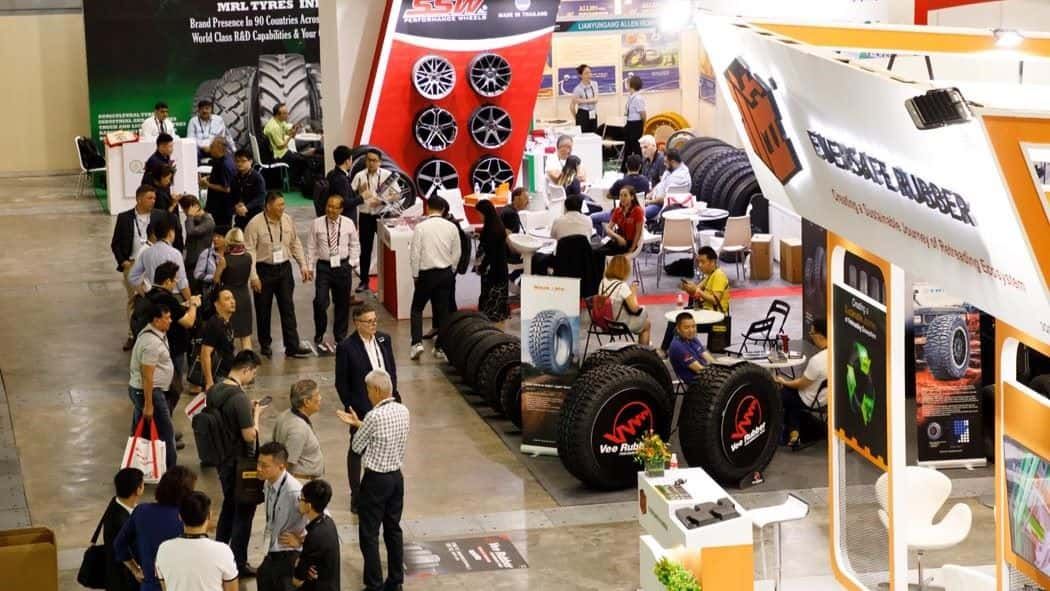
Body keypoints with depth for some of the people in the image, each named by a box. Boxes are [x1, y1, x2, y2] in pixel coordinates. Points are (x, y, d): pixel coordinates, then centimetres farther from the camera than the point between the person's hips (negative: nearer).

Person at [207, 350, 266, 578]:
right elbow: (250, 435, -25)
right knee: (244, 512, 6)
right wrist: (256, 414, -9)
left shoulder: (214, 390, -1)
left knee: (229, 506, 24)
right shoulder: (239, 399, -27)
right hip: (240, 464, -8)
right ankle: (238, 565, 14)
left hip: (222, 460, 8)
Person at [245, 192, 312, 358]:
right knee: (263, 310, 8)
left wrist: (303, 265, 7)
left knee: (288, 308, 1)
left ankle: (292, 346, 4)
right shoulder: (255, 224, -14)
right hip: (264, 270, -4)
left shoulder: (287, 220, 0)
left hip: (284, 268, 4)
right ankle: (265, 345, 24)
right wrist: (254, 276, -17)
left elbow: (295, 244, 10)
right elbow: (249, 251, -13)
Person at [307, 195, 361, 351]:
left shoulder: (348, 224, 0)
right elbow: (311, 247, 2)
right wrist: (310, 267, -1)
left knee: (342, 304, 10)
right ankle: (319, 336, 7)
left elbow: (355, 245, 9)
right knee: (320, 302, -12)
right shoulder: (317, 224, -4)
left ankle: (340, 338, 24)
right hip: (323, 266, -2)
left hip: (343, 267, 2)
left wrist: (351, 263, 0)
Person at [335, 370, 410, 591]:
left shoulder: (375, 416, -22)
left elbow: (357, 446, -9)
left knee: (369, 534, 3)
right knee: (393, 529, 17)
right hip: (396, 476, 7)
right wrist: (359, 423, 15)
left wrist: (357, 425, 9)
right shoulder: (403, 411, 0)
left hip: (376, 479, -7)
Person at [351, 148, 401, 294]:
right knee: (365, 249, 6)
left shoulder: (387, 175, -5)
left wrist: (382, 201, -18)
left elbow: (397, 194, -5)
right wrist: (360, 193, -23)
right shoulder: (359, 176, -3)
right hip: (365, 216, 1)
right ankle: (364, 281, 15)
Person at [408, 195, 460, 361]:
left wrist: (415, 274, 2)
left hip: (426, 273, -3)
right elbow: (456, 253, 4)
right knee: (442, 310, 10)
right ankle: (440, 347, 13)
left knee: (417, 309, 9)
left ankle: (417, 342, -6)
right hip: (446, 273, 3)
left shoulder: (421, 227, -12)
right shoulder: (452, 227, -3)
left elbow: (415, 253, -10)